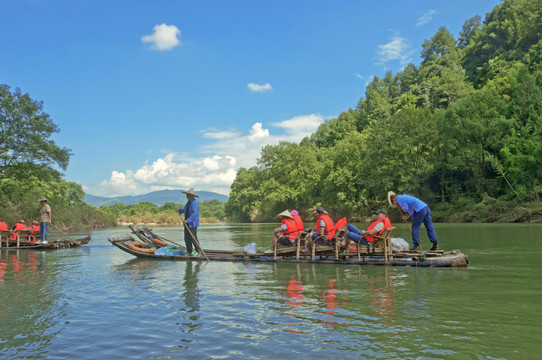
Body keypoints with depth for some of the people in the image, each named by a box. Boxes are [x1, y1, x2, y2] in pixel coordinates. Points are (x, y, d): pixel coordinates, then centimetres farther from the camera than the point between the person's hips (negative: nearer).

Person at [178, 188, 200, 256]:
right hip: (187, 223, 9)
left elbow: (194, 213, -26)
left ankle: (198, 251, 6)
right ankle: (189, 251, 20)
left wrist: (187, 220, -29)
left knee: (193, 238, -6)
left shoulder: (194, 203, -18)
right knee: (187, 238, 10)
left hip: (192, 223, -9)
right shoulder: (189, 202, 11)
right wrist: (180, 210, 12)